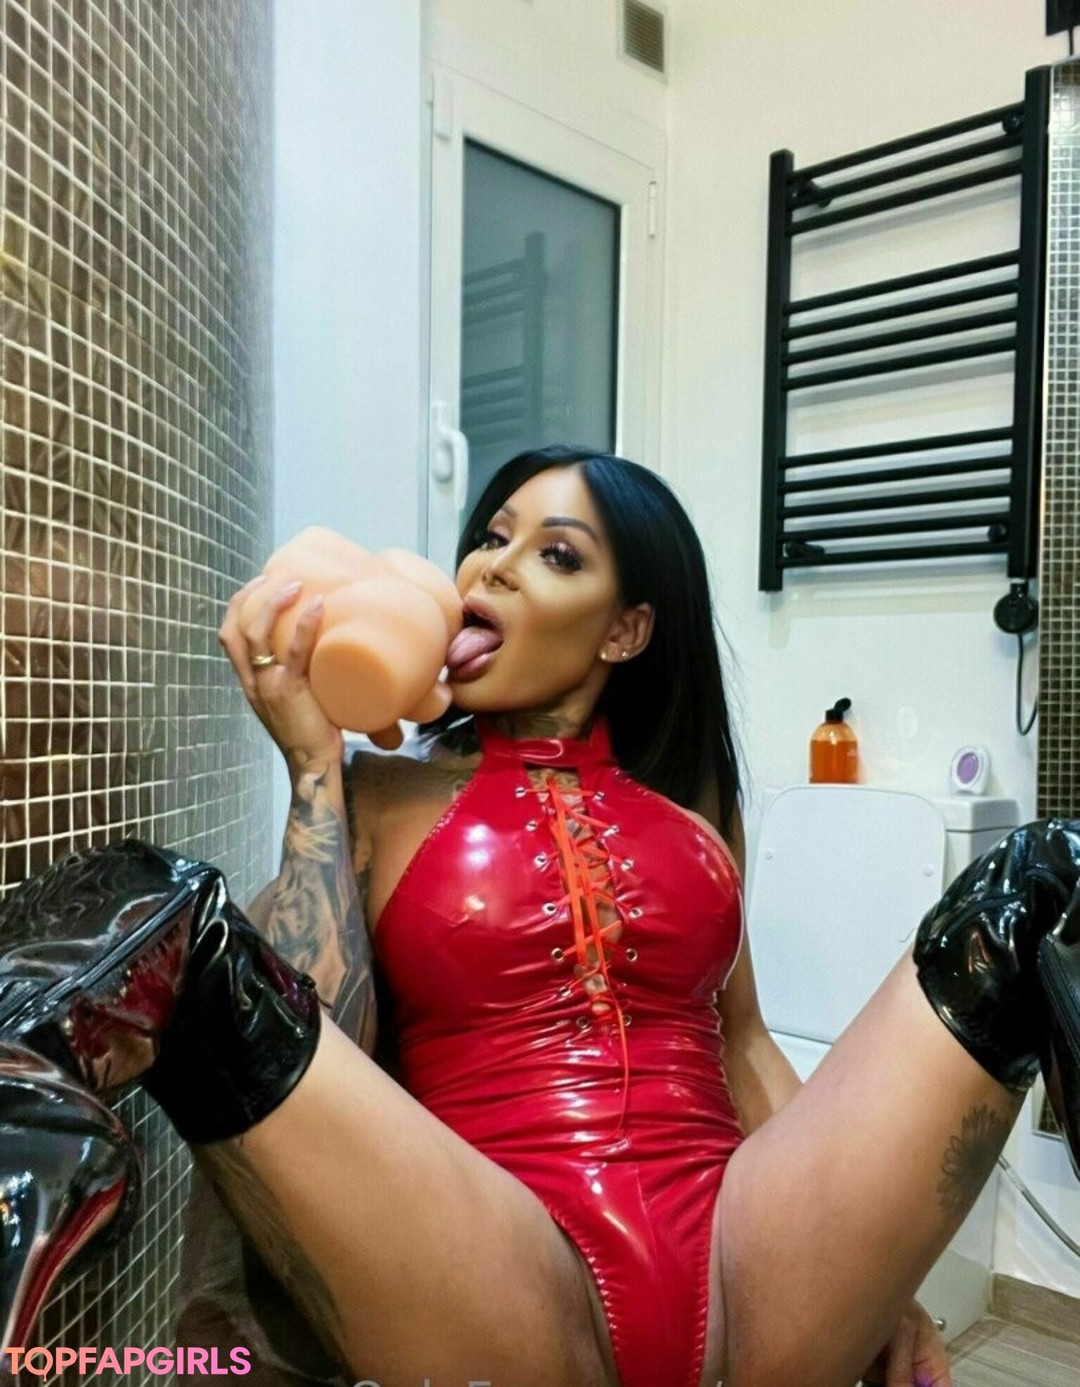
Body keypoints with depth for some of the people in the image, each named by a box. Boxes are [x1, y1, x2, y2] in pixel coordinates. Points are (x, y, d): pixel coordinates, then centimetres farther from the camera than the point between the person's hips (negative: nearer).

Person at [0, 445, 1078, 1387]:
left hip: (743, 1271, 3)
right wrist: (313, 763, -3)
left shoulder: (693, 799, 17)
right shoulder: (380, 798, 9)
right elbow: (315, 1054, -5)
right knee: (184, 927, -29)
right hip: (506, 1282, -2)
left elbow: (741, 1045, 18)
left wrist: (868, 1259, 7)